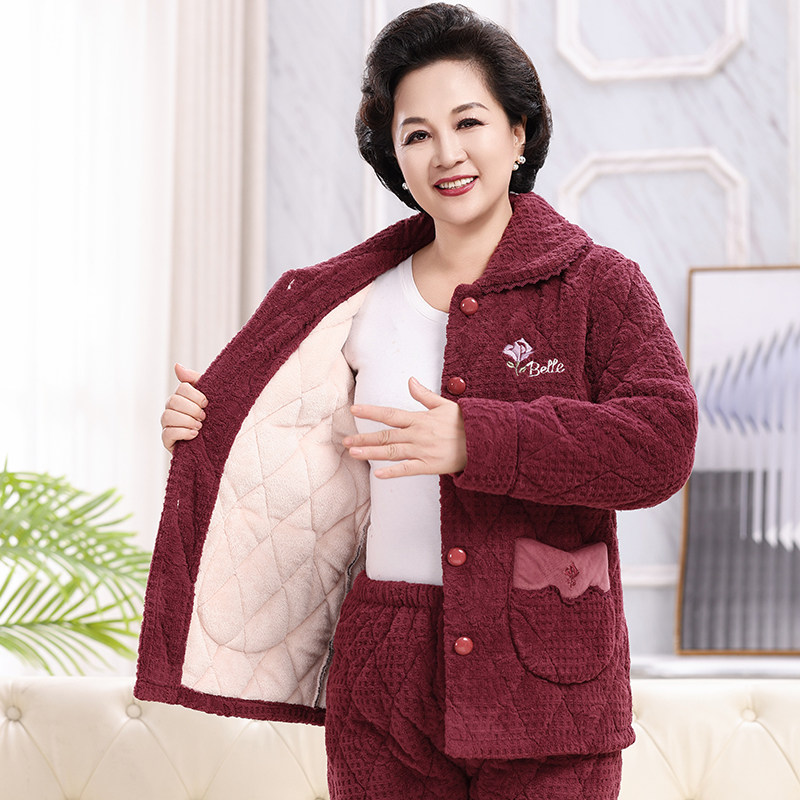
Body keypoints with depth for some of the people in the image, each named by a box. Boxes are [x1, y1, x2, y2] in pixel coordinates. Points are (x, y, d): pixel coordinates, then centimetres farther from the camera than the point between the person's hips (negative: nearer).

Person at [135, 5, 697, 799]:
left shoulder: (597, 284, 0)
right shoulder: (365, 300, 11)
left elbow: (663, 440, -15)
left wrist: (477, 440, -23)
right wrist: (208, 426, 9)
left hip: (546, 683, -3)